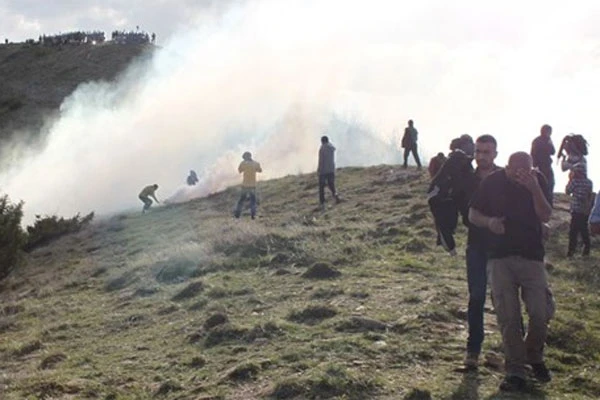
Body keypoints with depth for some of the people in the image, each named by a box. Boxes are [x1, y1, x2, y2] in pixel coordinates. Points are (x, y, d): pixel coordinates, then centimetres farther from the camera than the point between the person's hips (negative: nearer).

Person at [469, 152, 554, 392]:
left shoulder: (537, 180, 0)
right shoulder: (493, 182, -2)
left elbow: (546, 216, -10)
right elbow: (473, 214, 5)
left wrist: (534, 189, -23)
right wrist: (489, 222, -16)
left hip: (532, 257, 1)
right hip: (500, 257, 0)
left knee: (542, 312, -5)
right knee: (508, 316, -3)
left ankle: (534, 356, 23)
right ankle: (515, 371, 8)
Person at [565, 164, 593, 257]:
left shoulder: (575, 181, -12)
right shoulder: (589, 182, 7)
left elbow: (568, 191, -1)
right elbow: (589, 196, 12)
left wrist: (570, 179, 3)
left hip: (577, 210, -6)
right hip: (586, 211, 7)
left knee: (573, 231, -4)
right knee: (584, 230, 14)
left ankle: (571, 250, -6)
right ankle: (586, 250, 16)